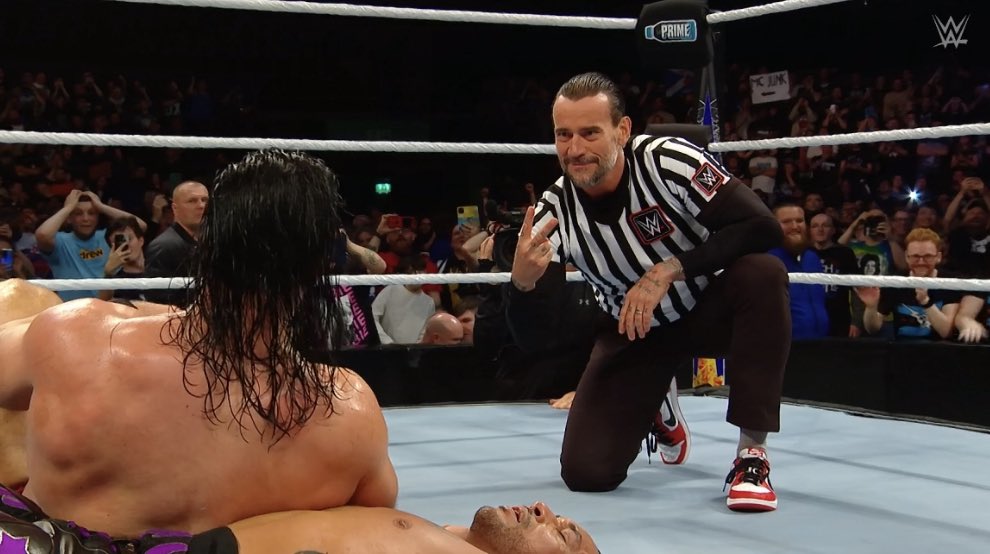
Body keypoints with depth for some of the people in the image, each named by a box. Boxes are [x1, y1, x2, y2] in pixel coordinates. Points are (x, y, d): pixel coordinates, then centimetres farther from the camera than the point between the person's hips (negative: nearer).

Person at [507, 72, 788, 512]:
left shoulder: (667, 160, -25)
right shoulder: (555, 212, -15)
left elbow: (763, 228, -32)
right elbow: (534, 335, -15)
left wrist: (669, 270, -37)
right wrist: (522, 282, -38)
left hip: (708, 310, -3)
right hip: (634, 331, 3)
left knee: (763, 274, -36)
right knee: (587, 471, -9)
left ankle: (752, 451, -25)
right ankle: (652, 407, 28)